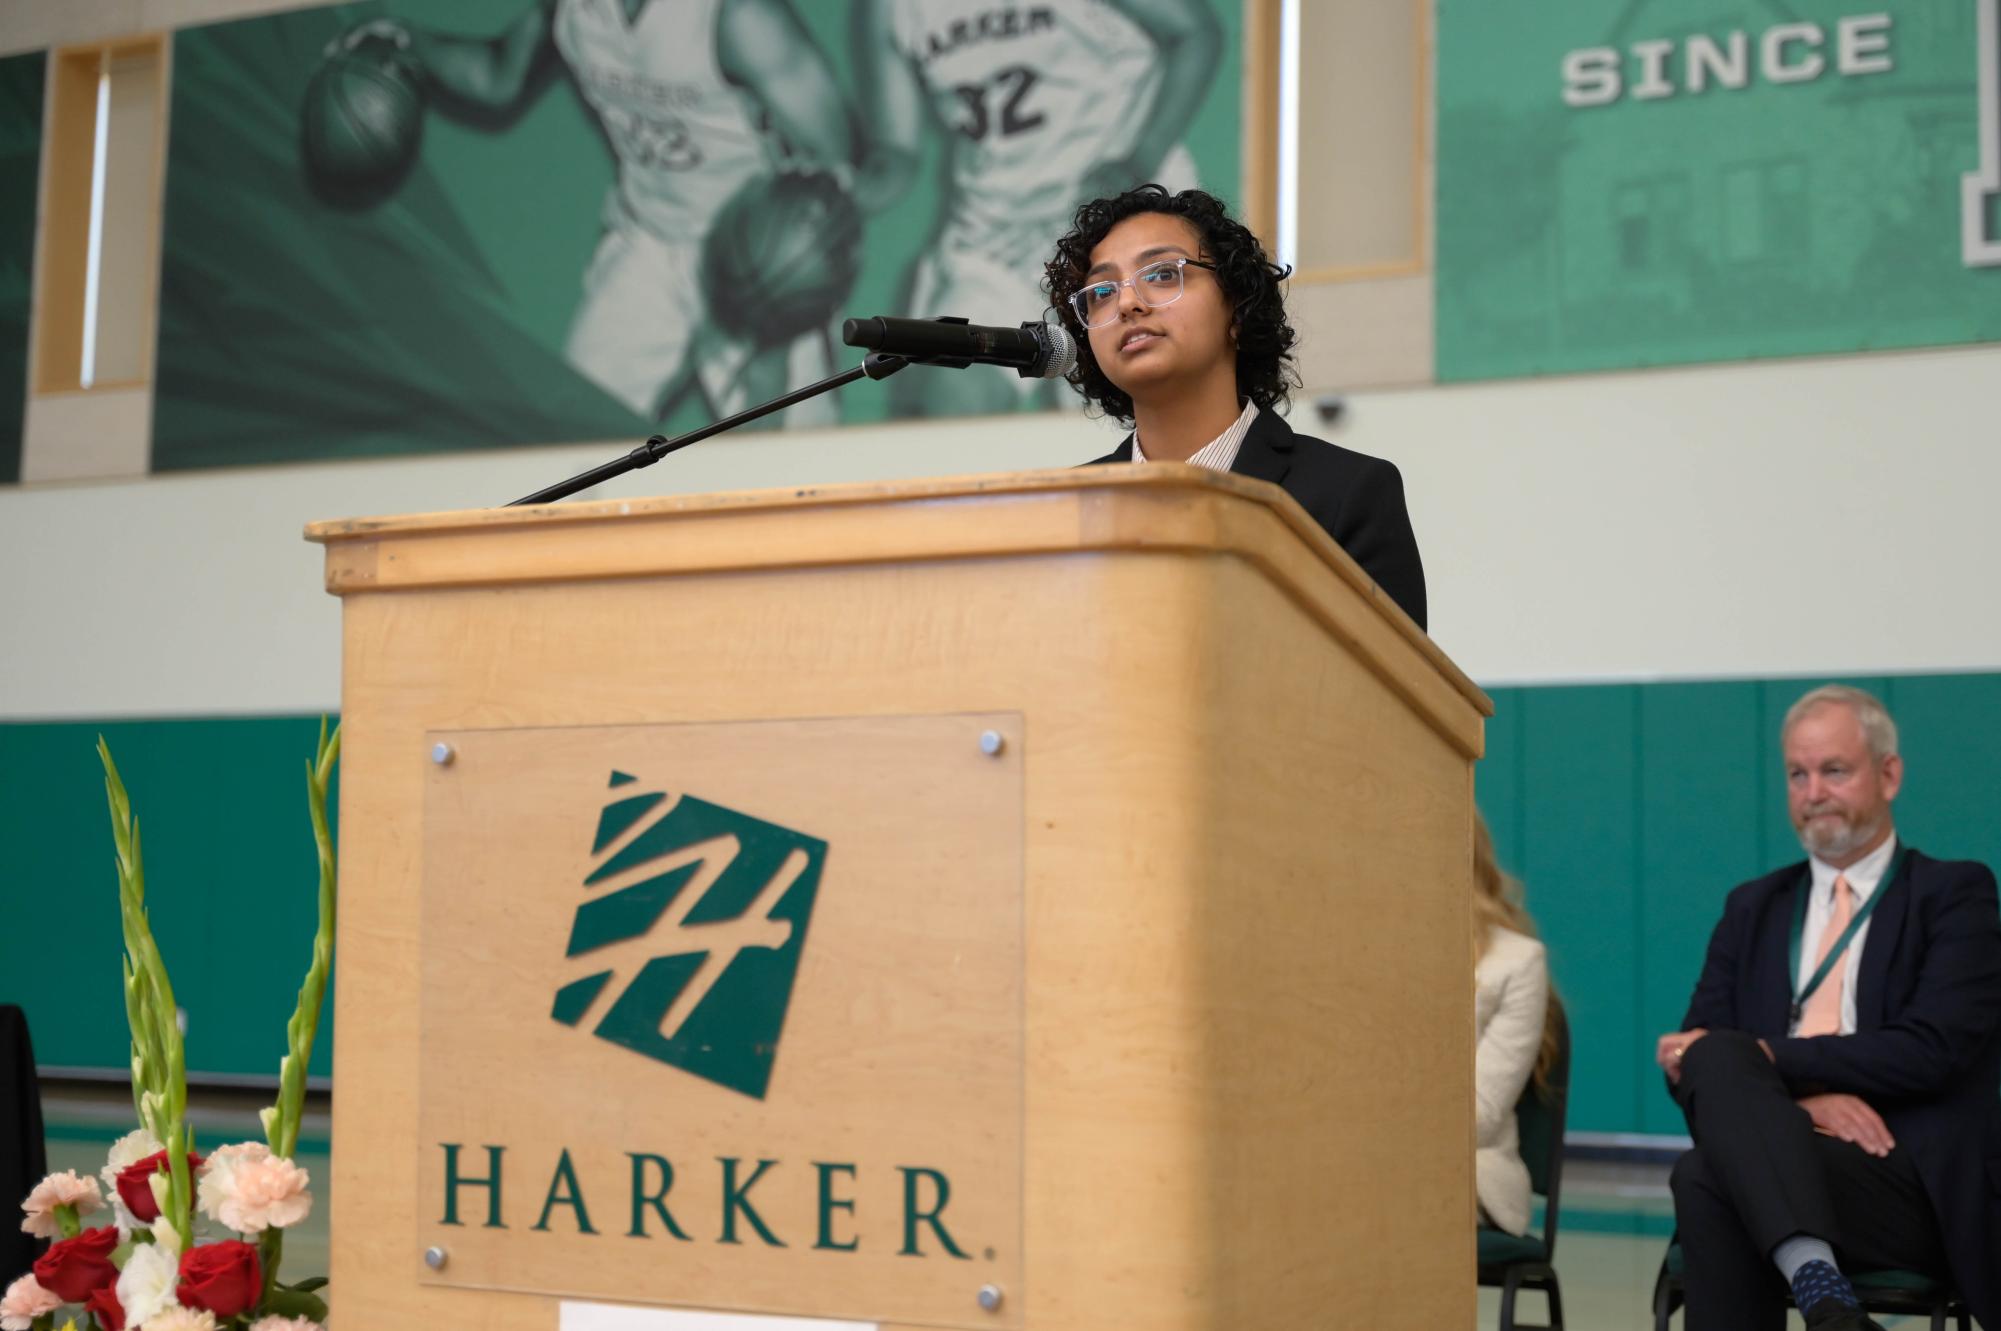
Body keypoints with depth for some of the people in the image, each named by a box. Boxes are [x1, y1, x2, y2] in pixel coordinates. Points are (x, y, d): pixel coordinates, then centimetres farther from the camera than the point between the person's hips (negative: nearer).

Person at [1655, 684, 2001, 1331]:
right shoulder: (1753, 909, 20)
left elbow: (1931, 1051, -8)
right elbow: (1687, 1060, 9)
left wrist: (1767, 1060, -12)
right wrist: (1798, 1095, -11)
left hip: (1917, 1185, -4)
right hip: (1784, 1170, 4)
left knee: (1705, 1177, -34)